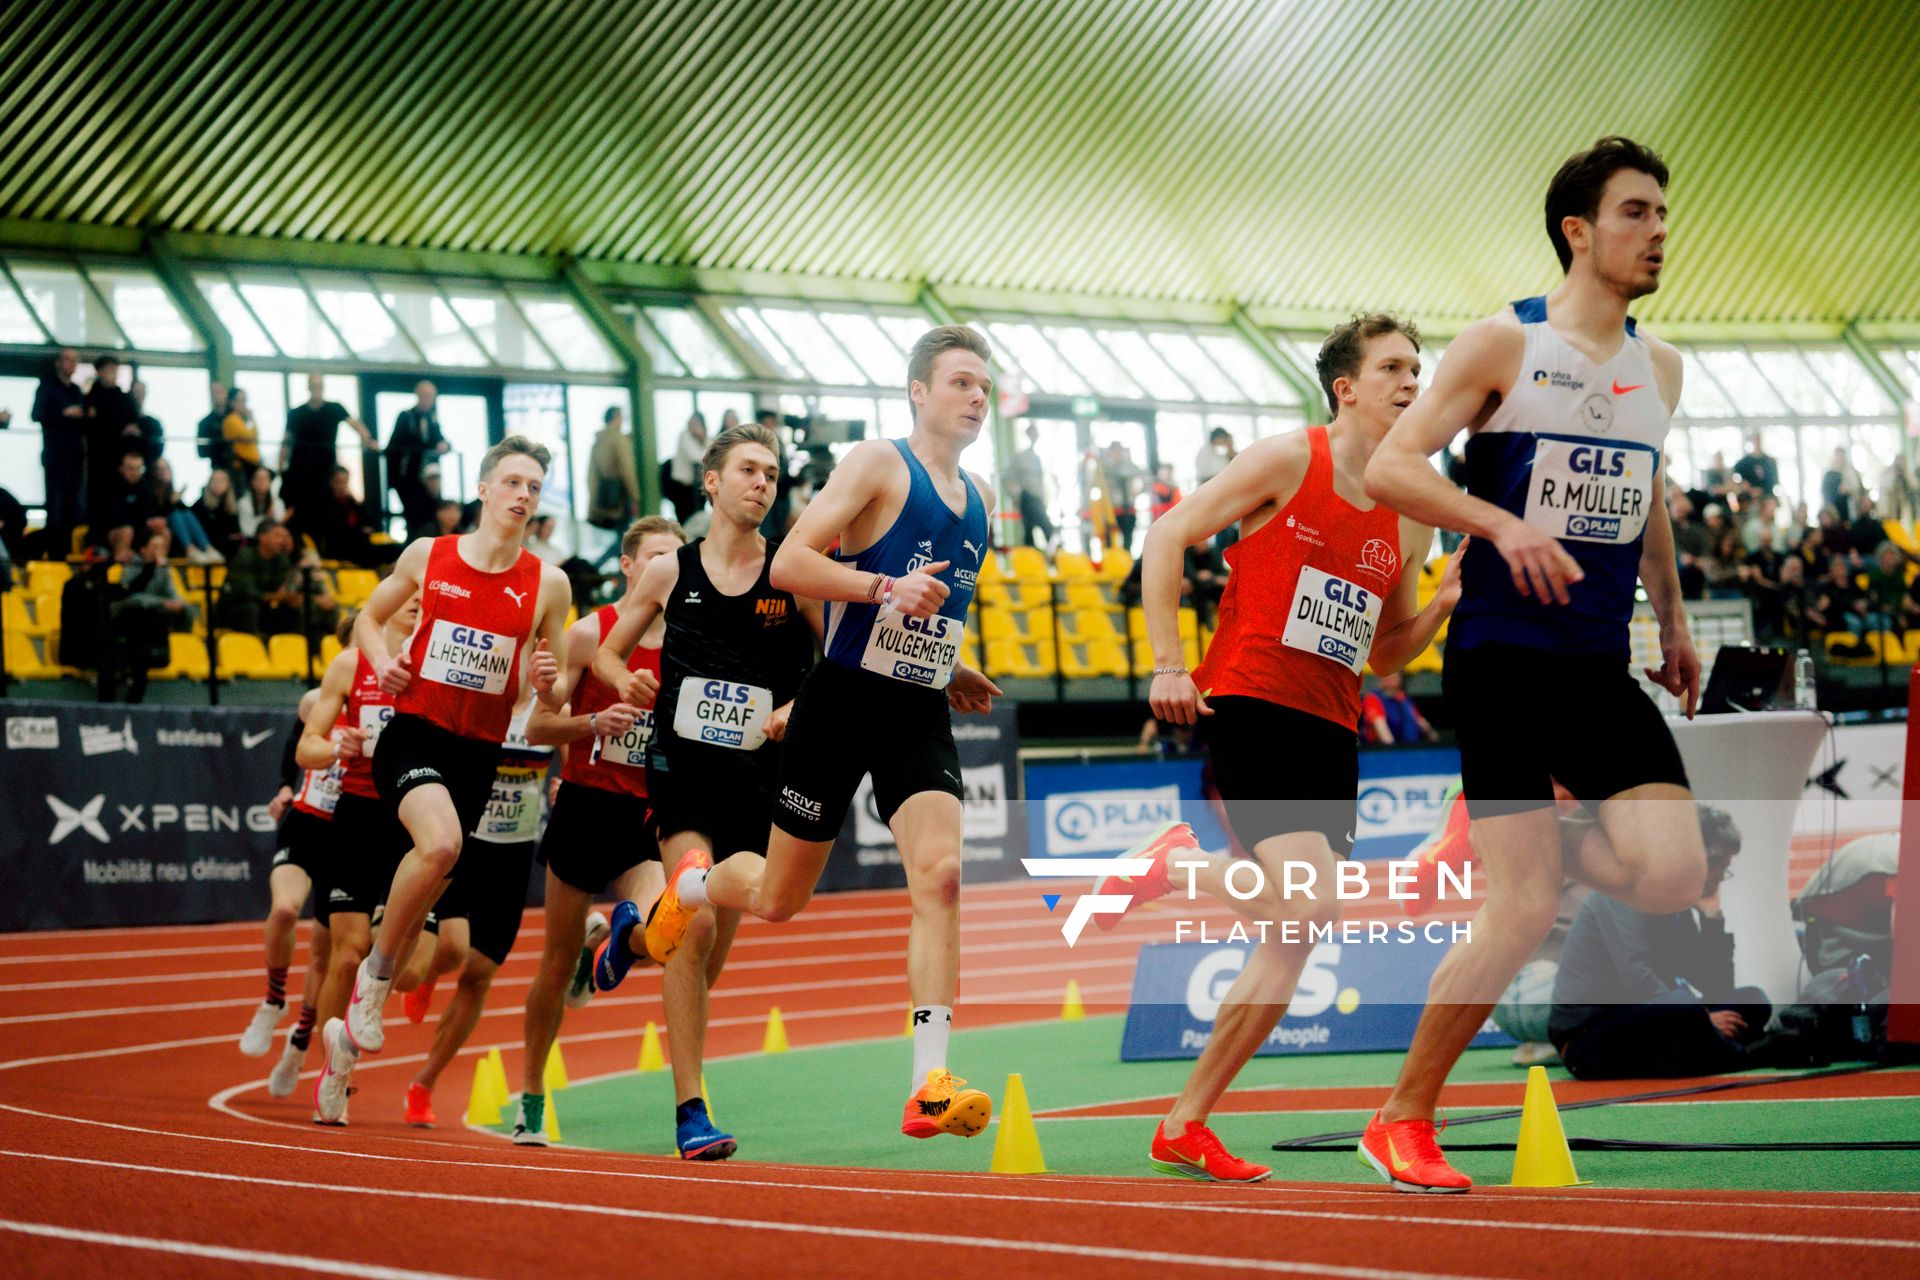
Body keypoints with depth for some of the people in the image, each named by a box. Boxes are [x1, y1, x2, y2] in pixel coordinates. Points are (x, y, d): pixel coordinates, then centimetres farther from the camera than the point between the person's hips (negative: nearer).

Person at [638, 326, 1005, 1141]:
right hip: (842, 703, -5)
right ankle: (691, 883, 44)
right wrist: (886, 589, -28)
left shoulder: (978, 498, 14)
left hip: (920, 715, 5)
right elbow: (789, 564, -16)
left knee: (941, 874, -18)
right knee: (777, 899, 7)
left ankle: (930, 1086, -22)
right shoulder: (877, 463, -7)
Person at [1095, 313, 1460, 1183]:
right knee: (1311, 904, -24)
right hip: (1249, 709, -7)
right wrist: (1168, 665, -11)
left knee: (1291, 942, 1)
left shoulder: (1410, 520, 15)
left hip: (1331, 732, 7)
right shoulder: (1288, 461, -3)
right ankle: (1176, 864, 3)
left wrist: (1444, 603, 3)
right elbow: (1168, 539, -3)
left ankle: (1184, 1128, 10)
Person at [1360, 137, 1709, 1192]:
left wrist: (1673, 620, 33)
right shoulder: (1502, 345, -5)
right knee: (1523, 915, -10)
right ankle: (1401, 1121, 6)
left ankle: (1581, 855, 21)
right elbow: (1387, 469, -9)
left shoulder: (1659, 368, 13)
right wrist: (1501, 522, -23)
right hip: (1501, 657, -5)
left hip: (1601, 668, 5)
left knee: (1675, 875, -15)